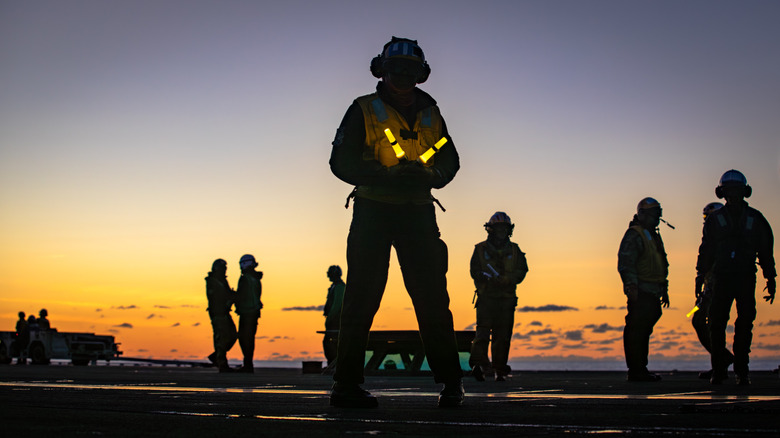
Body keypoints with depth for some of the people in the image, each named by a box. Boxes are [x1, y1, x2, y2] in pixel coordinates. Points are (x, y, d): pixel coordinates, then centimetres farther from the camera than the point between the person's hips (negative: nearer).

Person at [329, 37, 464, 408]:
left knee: (433, 297, 0)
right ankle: (346, 384, -1)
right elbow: (341, 161, -4)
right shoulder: (364, 110, 3)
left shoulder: (429, 114, 14)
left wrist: (429, 176, -8)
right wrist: (388, 175, -17)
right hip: (373, 210, -3)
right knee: (362, 297, -5)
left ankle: (450, 380, 7)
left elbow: (450, 160, 16)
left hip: (418, 212, 3)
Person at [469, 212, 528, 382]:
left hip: (507, 299, 3)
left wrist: (507, 279, -16)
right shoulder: (480, 249, 5)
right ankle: (478, 363, -24)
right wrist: (491, 278, -21)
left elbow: (522, 271, 3)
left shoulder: (514, 250, 12)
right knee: (483, 329, -16)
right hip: (486, 296, -3)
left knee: (503, 335, 4)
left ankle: (500, 370, 10)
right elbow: (475, 272, -4)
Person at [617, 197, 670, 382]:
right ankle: (635, 371, -7)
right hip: (640, 293, -9)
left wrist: (664, 290, 26)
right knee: (636, 330, -9)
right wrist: (632, 287, -24)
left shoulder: (654, 237, 21)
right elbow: (625, 264, -16)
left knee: (645, 331, 11)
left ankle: (641, 369, 17)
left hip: (653, 294, 9)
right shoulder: (633, 236, -8)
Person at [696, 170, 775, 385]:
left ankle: (742, 370, 5)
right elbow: (706, 250, 11)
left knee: (745, 323, -3)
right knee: (716, 324, -5)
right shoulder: (715, 219, 10)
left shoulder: (755, 219, 8)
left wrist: (771, 279, 6)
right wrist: (701, 275, 4)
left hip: (746, 278, 0)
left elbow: (766, 251, 10)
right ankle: (719, 369, 4)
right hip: (721, 277, 0)